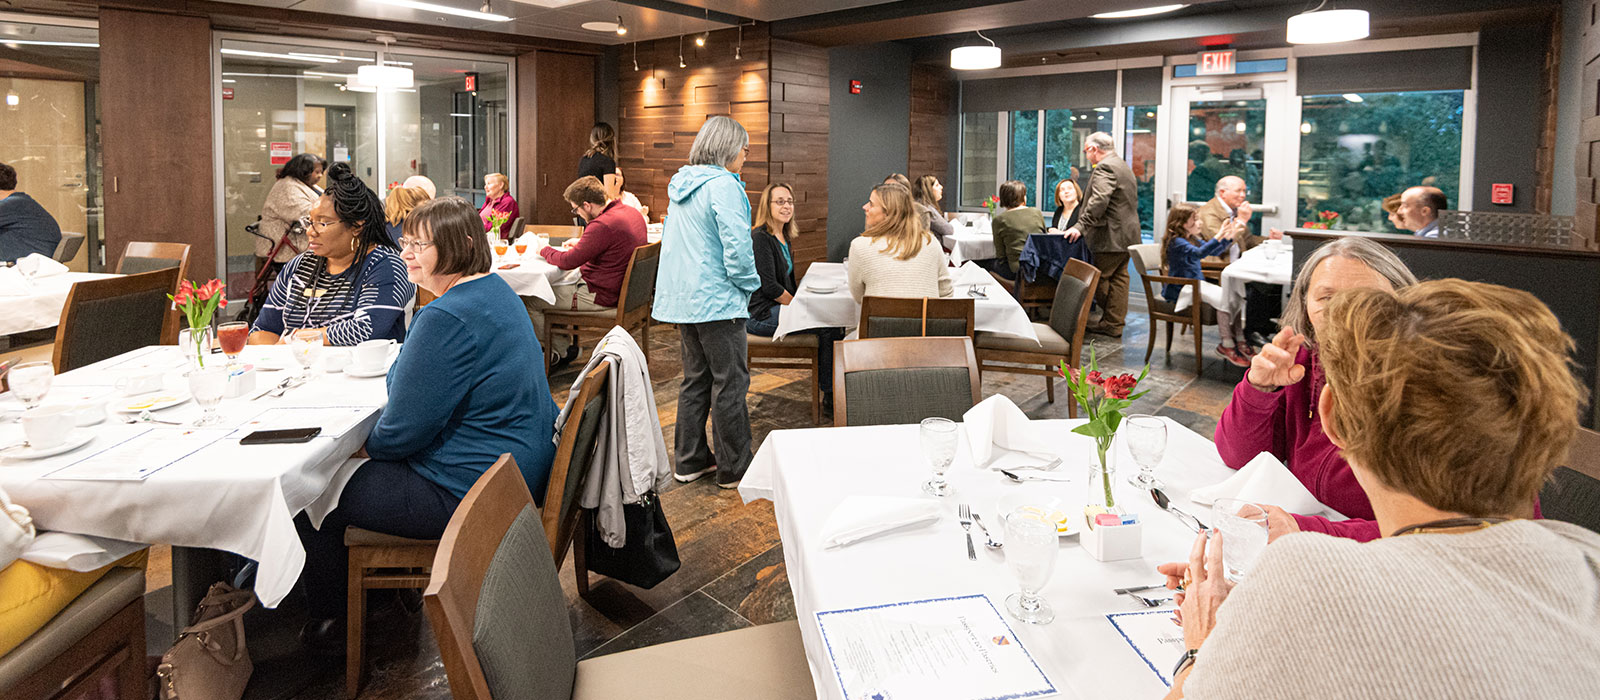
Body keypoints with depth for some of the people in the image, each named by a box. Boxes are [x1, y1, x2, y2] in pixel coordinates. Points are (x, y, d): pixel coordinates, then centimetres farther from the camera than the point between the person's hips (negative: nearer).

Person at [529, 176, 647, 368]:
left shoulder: (603, 224, -27)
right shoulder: (630, 212, 3)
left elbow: (568, 262, -22)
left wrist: (545, 251, -3)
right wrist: (582, 243, 16)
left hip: (602, 297, -10)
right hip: (620, 288, 10)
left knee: (529, 302, -2)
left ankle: (563, 351, 14)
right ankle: (565, 346, 29)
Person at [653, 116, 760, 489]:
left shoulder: (681, 184, 13)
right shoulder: (723, 186, -14)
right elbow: (737, 246, -22)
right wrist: (749, 284, -5)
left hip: (683, 298, 9)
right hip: (716, 300, -9)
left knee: (696, 378, 16)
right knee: (730, 382, 0)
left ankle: (689, 460, 23)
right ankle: (734, 468, 8)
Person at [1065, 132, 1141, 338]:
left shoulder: (1104, 168, -14)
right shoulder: (1124, 167, 20)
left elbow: (1098, 201, -27)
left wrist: (1081, 226, -28)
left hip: (1111, 236, -11)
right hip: (1128, 234, 11)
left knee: (1099, 278, -3)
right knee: (1119, 277, 10)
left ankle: (1110, 323, 2)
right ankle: (1115, 323, 13)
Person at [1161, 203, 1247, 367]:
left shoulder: (1194, 239, 14)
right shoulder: (1176, 242, -16)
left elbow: (1213, 251, 18)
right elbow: (1199, 253, -32)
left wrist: (1228, 238, 2)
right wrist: (1218, 237, -41)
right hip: (1181, 289, -9)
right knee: (1223, 299, -26)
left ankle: (1239, 339, -8)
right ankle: (1226, 345, -17)